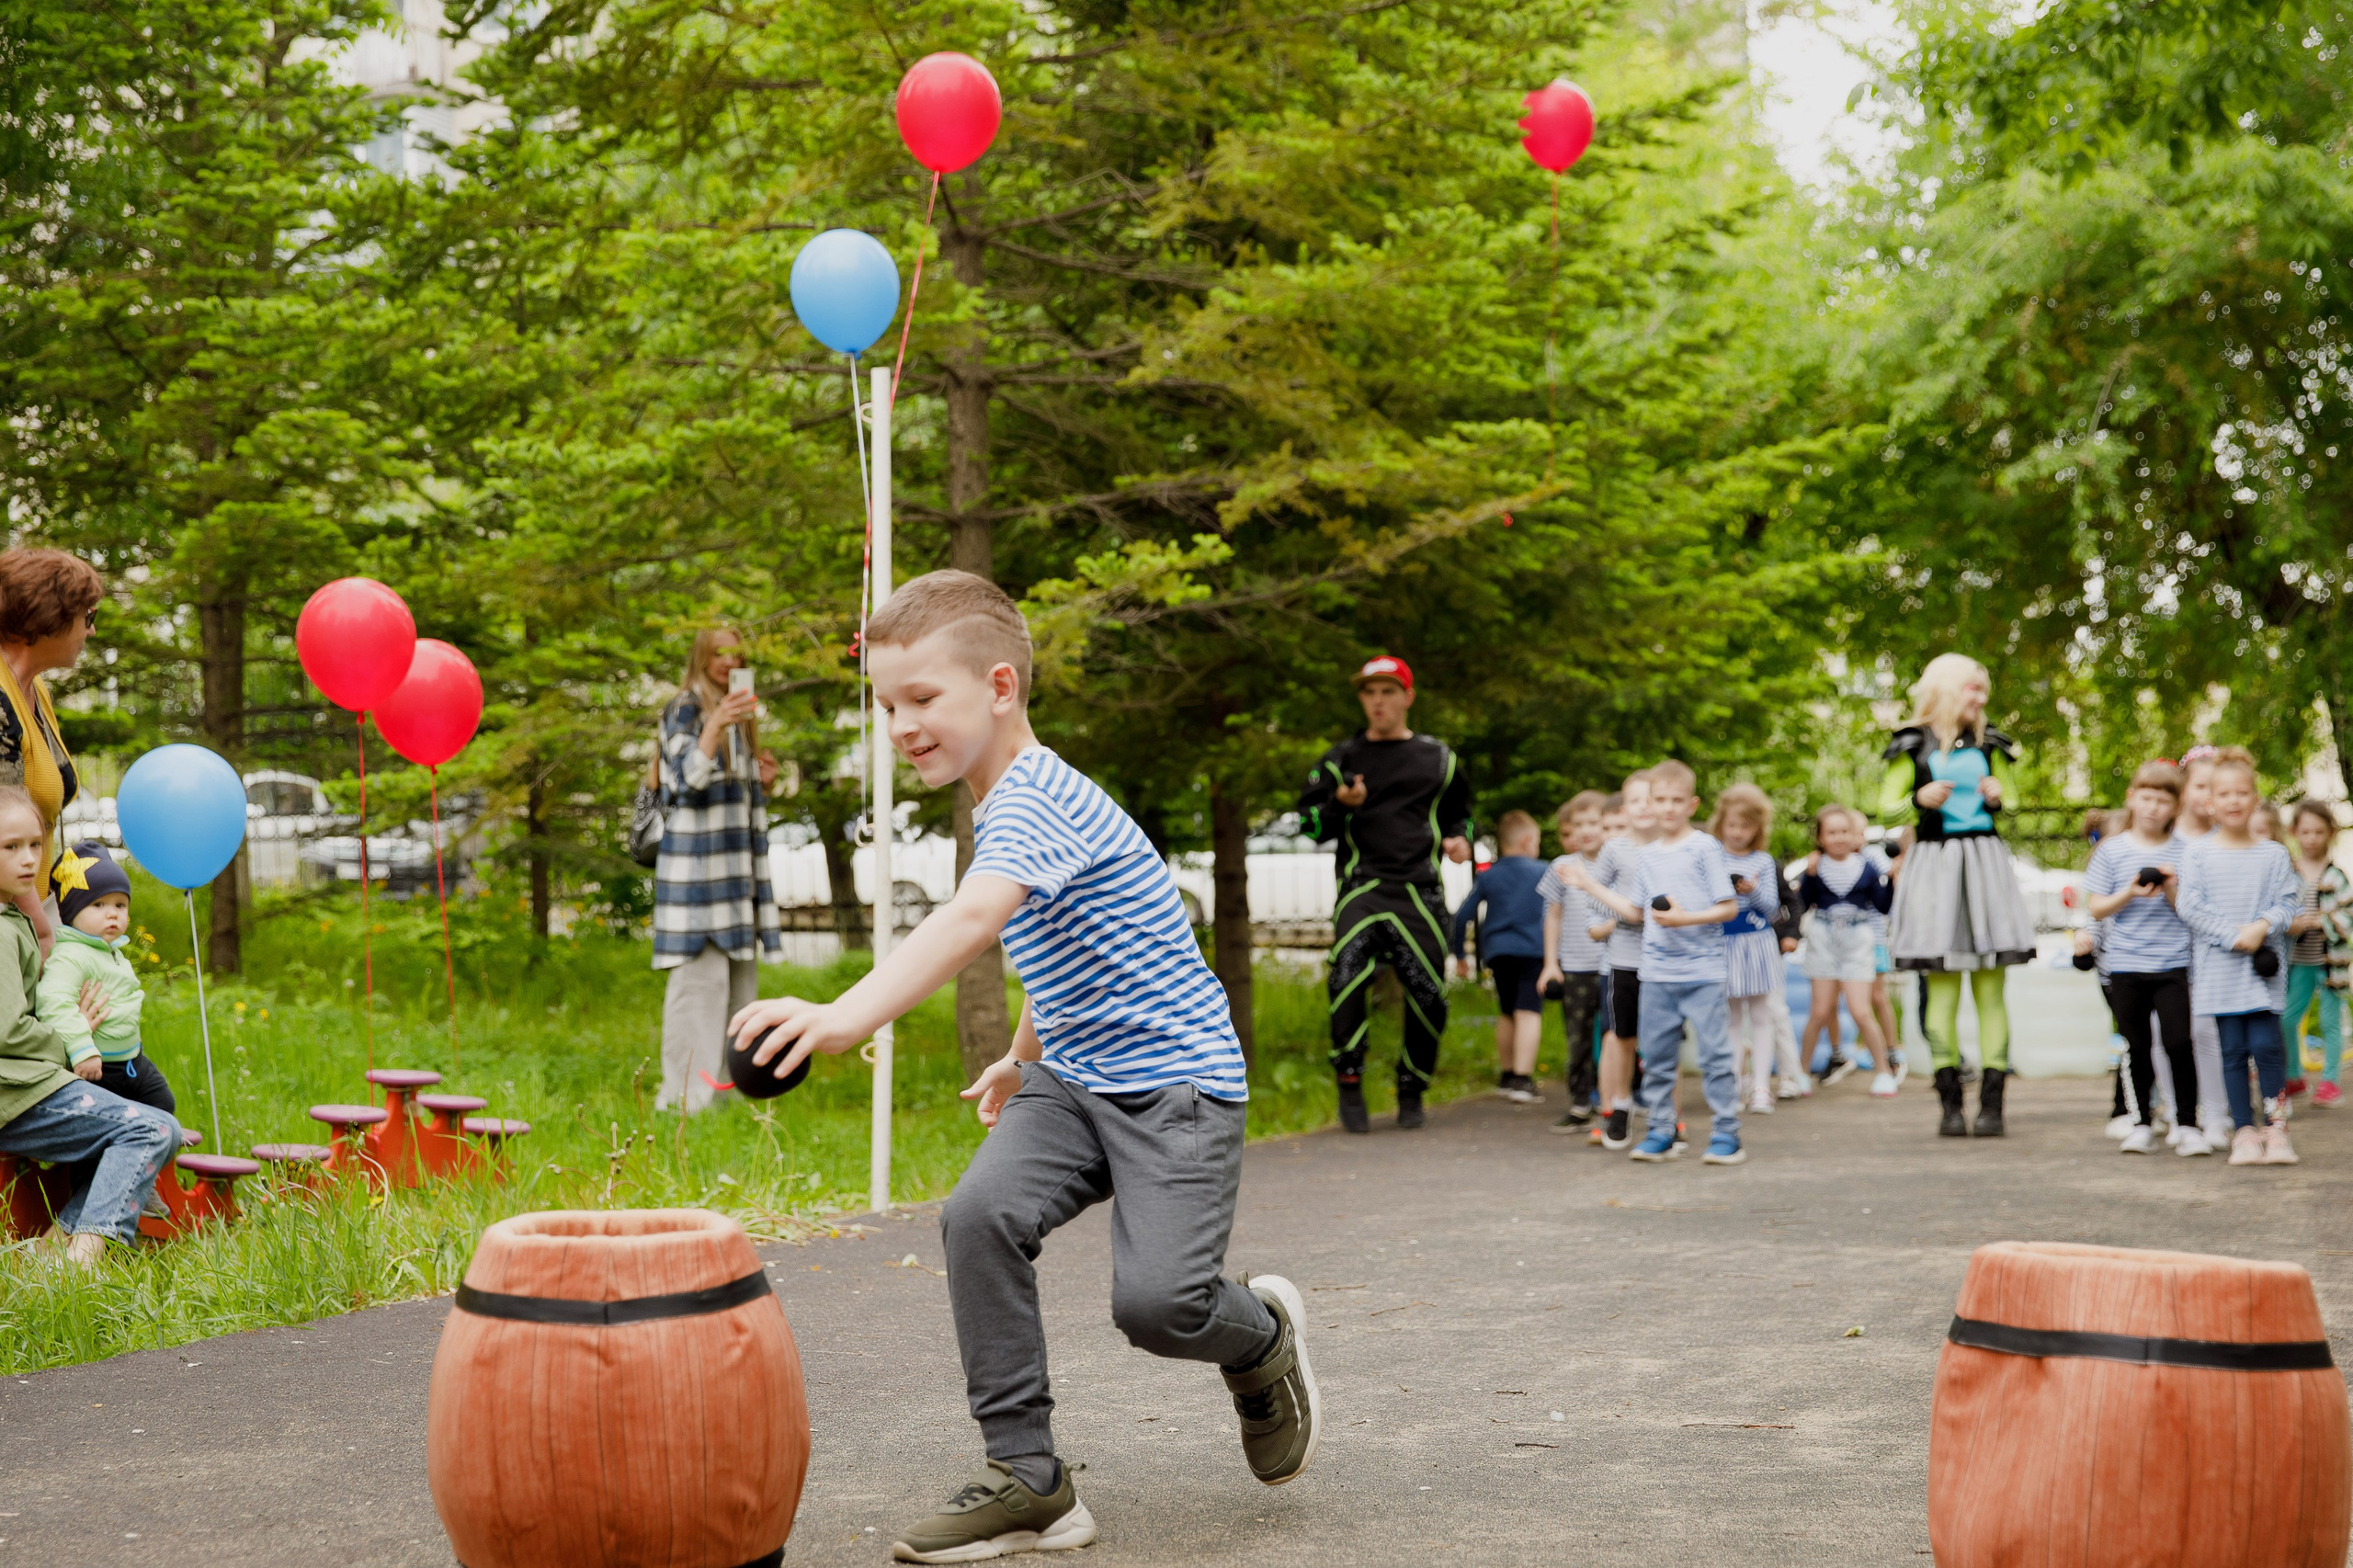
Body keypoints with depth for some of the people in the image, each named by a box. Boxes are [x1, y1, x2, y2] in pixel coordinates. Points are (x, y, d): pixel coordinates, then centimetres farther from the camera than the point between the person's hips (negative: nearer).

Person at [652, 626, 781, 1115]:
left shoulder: (737, 715, 21)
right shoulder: (685, 708, -4)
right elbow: (689, 776, -18)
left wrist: (763, 781, 9)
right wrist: (716, 725, -31)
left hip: (737, 860, 8)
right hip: (696, 859, -8)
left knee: (740, 975, 7)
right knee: (701, 974, -13)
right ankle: (688, 1093, -12)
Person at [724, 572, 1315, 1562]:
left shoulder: (1035, 801, -21)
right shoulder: (1014, 806, 11)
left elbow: (969, 923, -41)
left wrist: (844, 1017, -54)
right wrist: (1023, 1058, 38)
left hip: (1175, 1082, -9)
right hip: (1073, 1080, 9)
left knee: (1156, 1301, -21)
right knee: (980, 1216, -17)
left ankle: (1263, 1339, 17)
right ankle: (1028, 1481, -9)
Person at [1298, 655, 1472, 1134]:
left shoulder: (1437, 759, 15)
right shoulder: (1341, 760, 11)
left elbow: (1460, 812, 29)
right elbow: (1309, 822, 11)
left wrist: (1460, 839, 7)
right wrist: (1338, 804, -9)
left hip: (1419, 893, 2)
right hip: (1361, 889, -1)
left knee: (1428, 997, -2)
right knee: (1347, 980, -24)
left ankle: (1411, 1093, 18)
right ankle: (1350, 1086, -12)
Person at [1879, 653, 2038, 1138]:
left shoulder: (1987, 744, 12)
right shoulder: (1914, 747, 3)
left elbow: (2009, 800, 23)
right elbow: (1887, 806, 7)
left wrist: (1998, 797, 1)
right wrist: (1919, 799, -12)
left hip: (1984, 859, 3)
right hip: (1935, 864, -3)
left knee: (1990, 988, -1)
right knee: (1942, 988, -3)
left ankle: (1991, 1101, 0)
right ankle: (1949, 1100, 4)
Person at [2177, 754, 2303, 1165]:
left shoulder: (2274, 855, 7)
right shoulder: (2197, 854, 2)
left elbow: (2289, 903, 4)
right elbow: (2189, 905, -5)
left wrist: (2262, 927, -15)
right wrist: (2233, 936, -13)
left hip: (2264, 967, 0)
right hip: (2218, 966, 0)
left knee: (2266, 1045, -8)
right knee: (2233, 1050, 2)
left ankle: (2276, 1128, 4)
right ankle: (2244, 1130, 8)